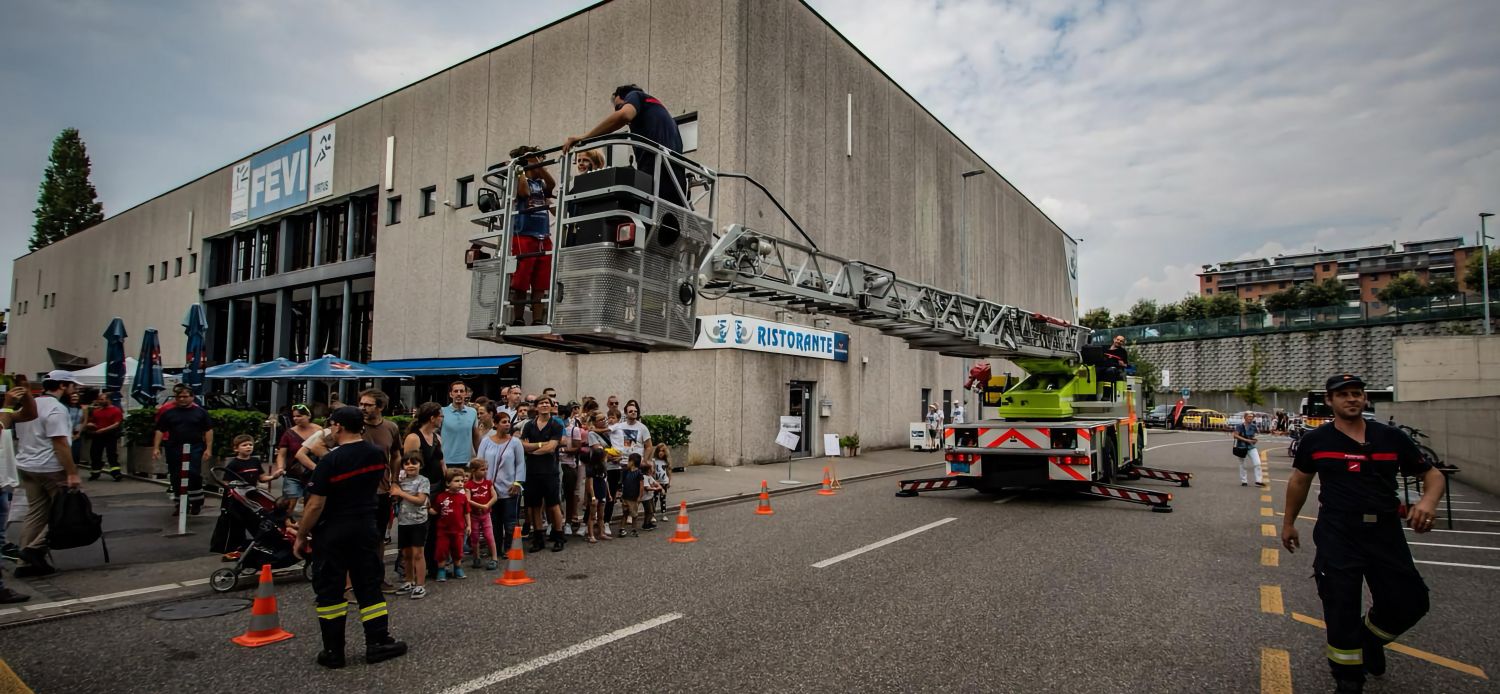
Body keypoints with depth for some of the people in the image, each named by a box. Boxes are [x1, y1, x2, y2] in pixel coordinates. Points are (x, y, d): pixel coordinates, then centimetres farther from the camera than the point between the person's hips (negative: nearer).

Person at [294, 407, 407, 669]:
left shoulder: (330, 461, -18)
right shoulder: (378, 454, -2)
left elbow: (315, 505, -16)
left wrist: (301, 536, -4)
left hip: (333, 532, -4)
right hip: (366, 529, 4)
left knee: (329, 589, 8)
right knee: (369, 585, 12)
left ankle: (333, 651, 13)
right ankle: (378, 642, 14)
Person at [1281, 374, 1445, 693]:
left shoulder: (1391, 437, 3)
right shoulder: (1315, 440, 1)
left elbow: (1433, 474, 8)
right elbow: (1299, 481, 13)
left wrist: (1428, 501, -14)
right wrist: (1288, 522, 18)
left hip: (1386, 531, 2)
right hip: (1337, 533, -2)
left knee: (1409, 603, 6)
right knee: (1341, 607, -1)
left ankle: (1370, 639, 40)